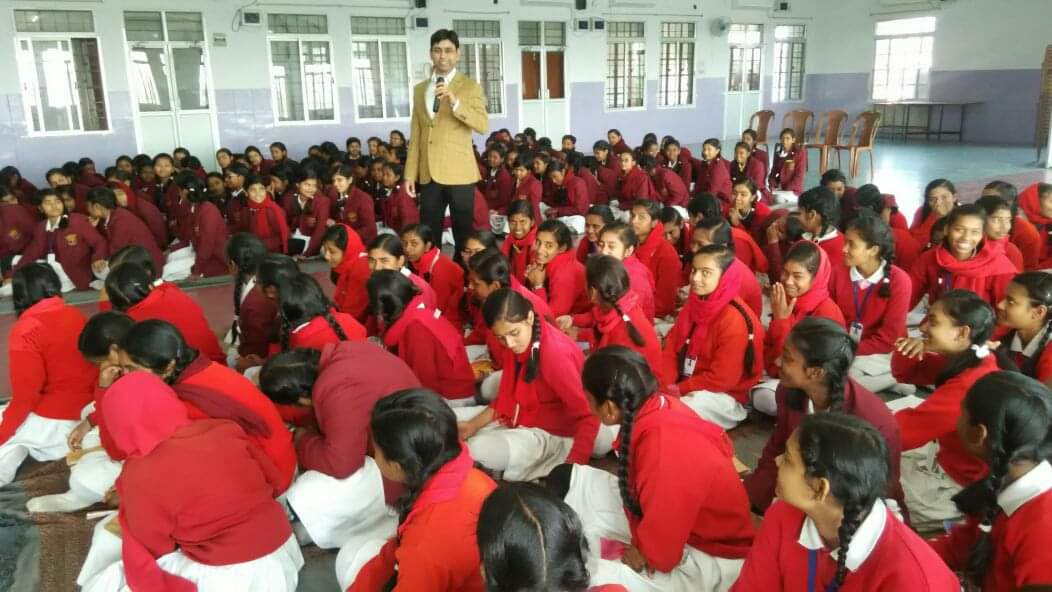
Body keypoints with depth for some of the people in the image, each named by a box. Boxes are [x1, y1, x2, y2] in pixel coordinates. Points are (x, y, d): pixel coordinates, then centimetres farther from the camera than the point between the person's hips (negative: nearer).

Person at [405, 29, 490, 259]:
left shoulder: (470, 86, 0)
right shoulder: (419, 89, 13)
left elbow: (483, 126, -12)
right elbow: (416, 134, 13)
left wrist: (455, 102, -24)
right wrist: (410, 173, 8)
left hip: (459, 172, -4)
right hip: (428, 173, 4)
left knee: (463, 233, 2)